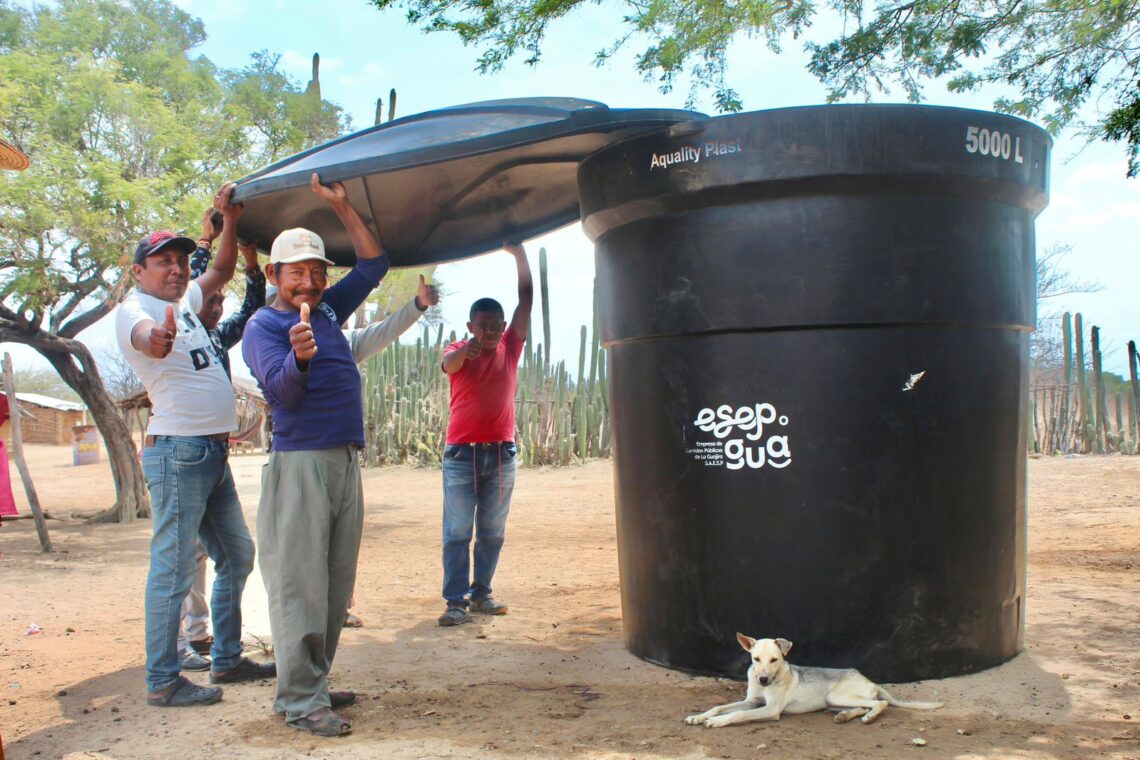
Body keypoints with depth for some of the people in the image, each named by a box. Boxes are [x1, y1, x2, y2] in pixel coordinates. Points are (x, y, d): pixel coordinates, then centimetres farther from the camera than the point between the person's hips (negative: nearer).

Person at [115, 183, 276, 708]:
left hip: (213, 453, 10)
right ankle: (162, 682, 1)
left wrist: (230, 219, 14)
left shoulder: (185, 303, 16)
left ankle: (227, 660, 25)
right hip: (178, 452, -10)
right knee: (173, 568, -7)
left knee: (237, 556, 15)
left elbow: (223, 270, 28)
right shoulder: (137, 309, -9)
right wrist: (157, 339, -57)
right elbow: (146, 338, -33)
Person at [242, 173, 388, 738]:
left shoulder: (329, 309, 17)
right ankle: (300, 699, -2)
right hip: (301, 460, -8)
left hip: (345, 459, 8)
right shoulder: (263, 325, -3)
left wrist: (341, 207, 16)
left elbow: (373, 263, 22)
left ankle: (314, 682, 19)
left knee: (336, 581, 10)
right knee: (299, 580, -7)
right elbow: (281, 389, -17)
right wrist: (299, 356, -37)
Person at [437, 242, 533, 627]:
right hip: (462, 452, -3)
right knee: (457, 531, -3)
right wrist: (466, 349, -46)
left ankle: (481, 593, 19)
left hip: (501, 453, 3)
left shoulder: (511, 347, 6)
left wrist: (519, 254, -3)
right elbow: (448, 364, -25)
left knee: (493, 532, 9)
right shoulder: (458, 352, 0)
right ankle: (455, 601, 0)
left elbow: (527, 298, 2)